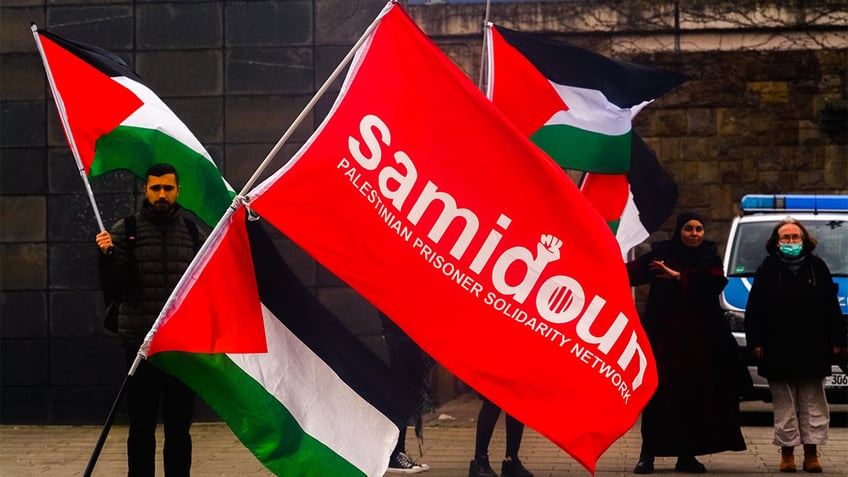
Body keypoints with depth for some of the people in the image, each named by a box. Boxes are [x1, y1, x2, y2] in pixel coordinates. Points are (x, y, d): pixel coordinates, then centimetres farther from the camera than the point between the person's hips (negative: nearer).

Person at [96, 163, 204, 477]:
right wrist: (106, 257, -19)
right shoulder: (125, 231, 1)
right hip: (140, 344, -2)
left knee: (179, 427, 7)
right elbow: (113, 290, -3)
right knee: (142, 427, 3)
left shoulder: (193, 233, 7)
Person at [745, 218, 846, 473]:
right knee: (784, 404, 2)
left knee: (813, 404, 4)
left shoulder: (817, 267, 7)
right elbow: (754, 309, 1)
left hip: (813, 350, 1)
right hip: (779, 351, -1)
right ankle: (787, 452, 8)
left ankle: (811, 452, 9)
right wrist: (756, 341, -6)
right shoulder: (767, 270, 3)